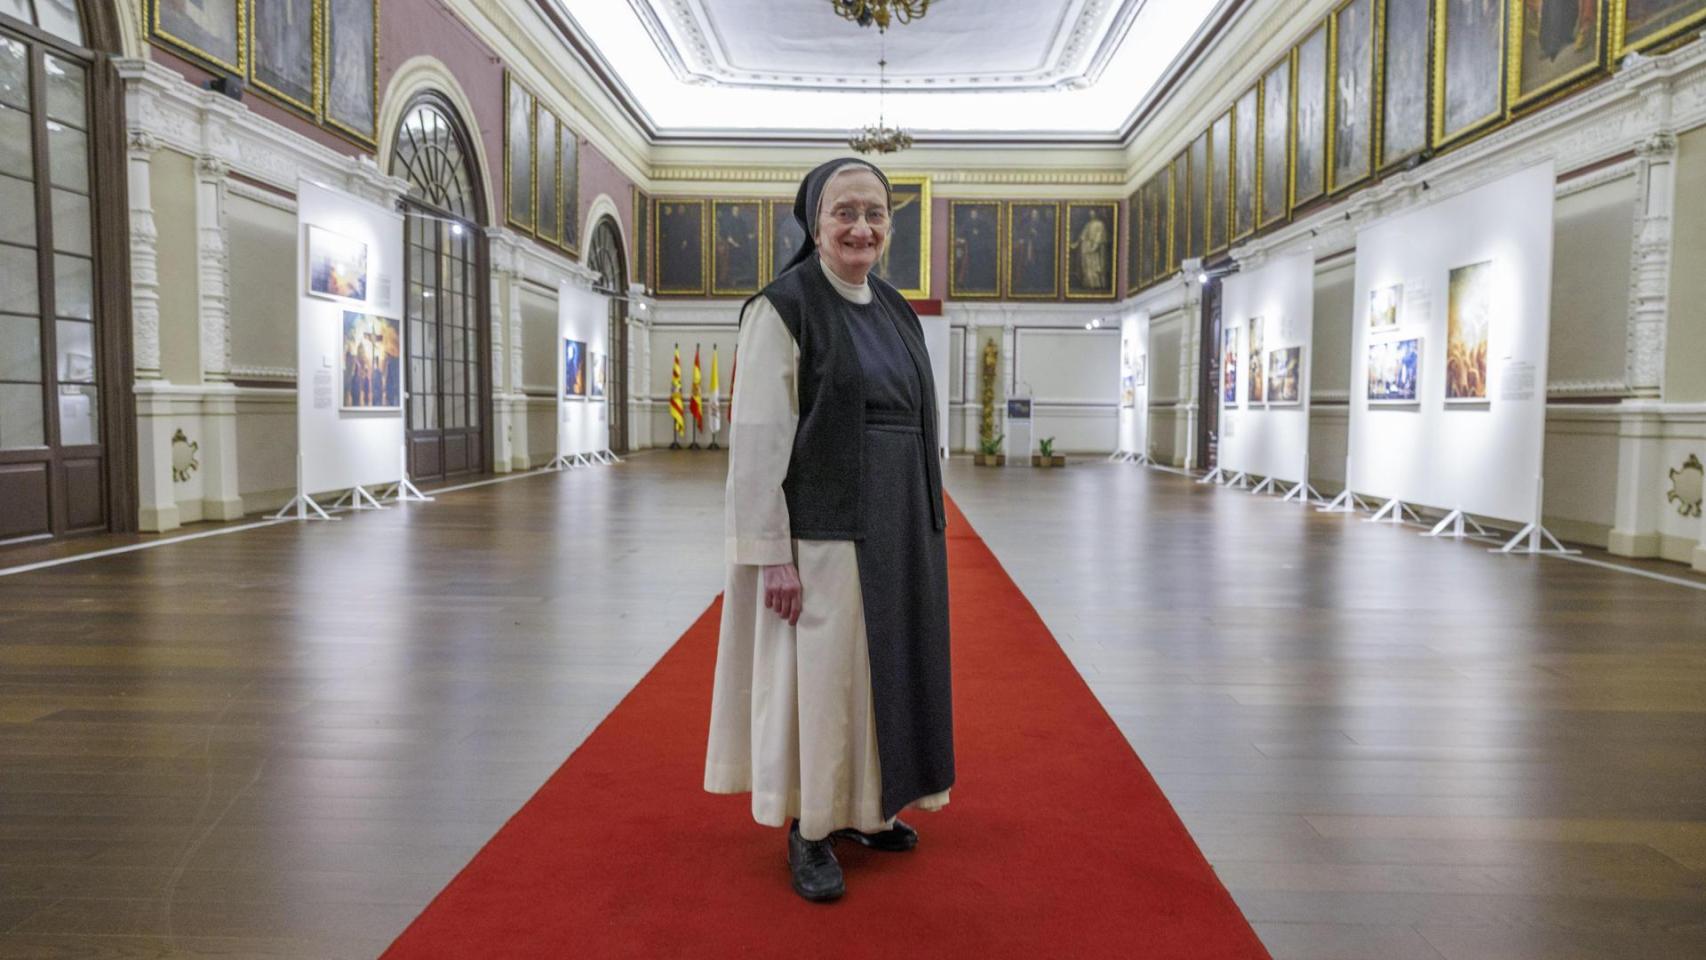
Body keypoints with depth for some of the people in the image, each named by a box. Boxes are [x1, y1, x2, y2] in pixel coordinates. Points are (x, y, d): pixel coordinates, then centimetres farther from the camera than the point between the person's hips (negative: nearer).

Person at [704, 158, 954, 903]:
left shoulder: (896, 311, 11)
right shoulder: (784, 308, -10)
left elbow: (915, 422, 14)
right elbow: (758, 437, -14)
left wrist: (925, 527, 12)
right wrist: (773, 554, -18)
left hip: (897, 527, 7)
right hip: (822, 528, -7)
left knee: (878, 666, 16)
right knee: (820, 673, 3)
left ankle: (865, 805, 34)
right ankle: (808, 828, 21)